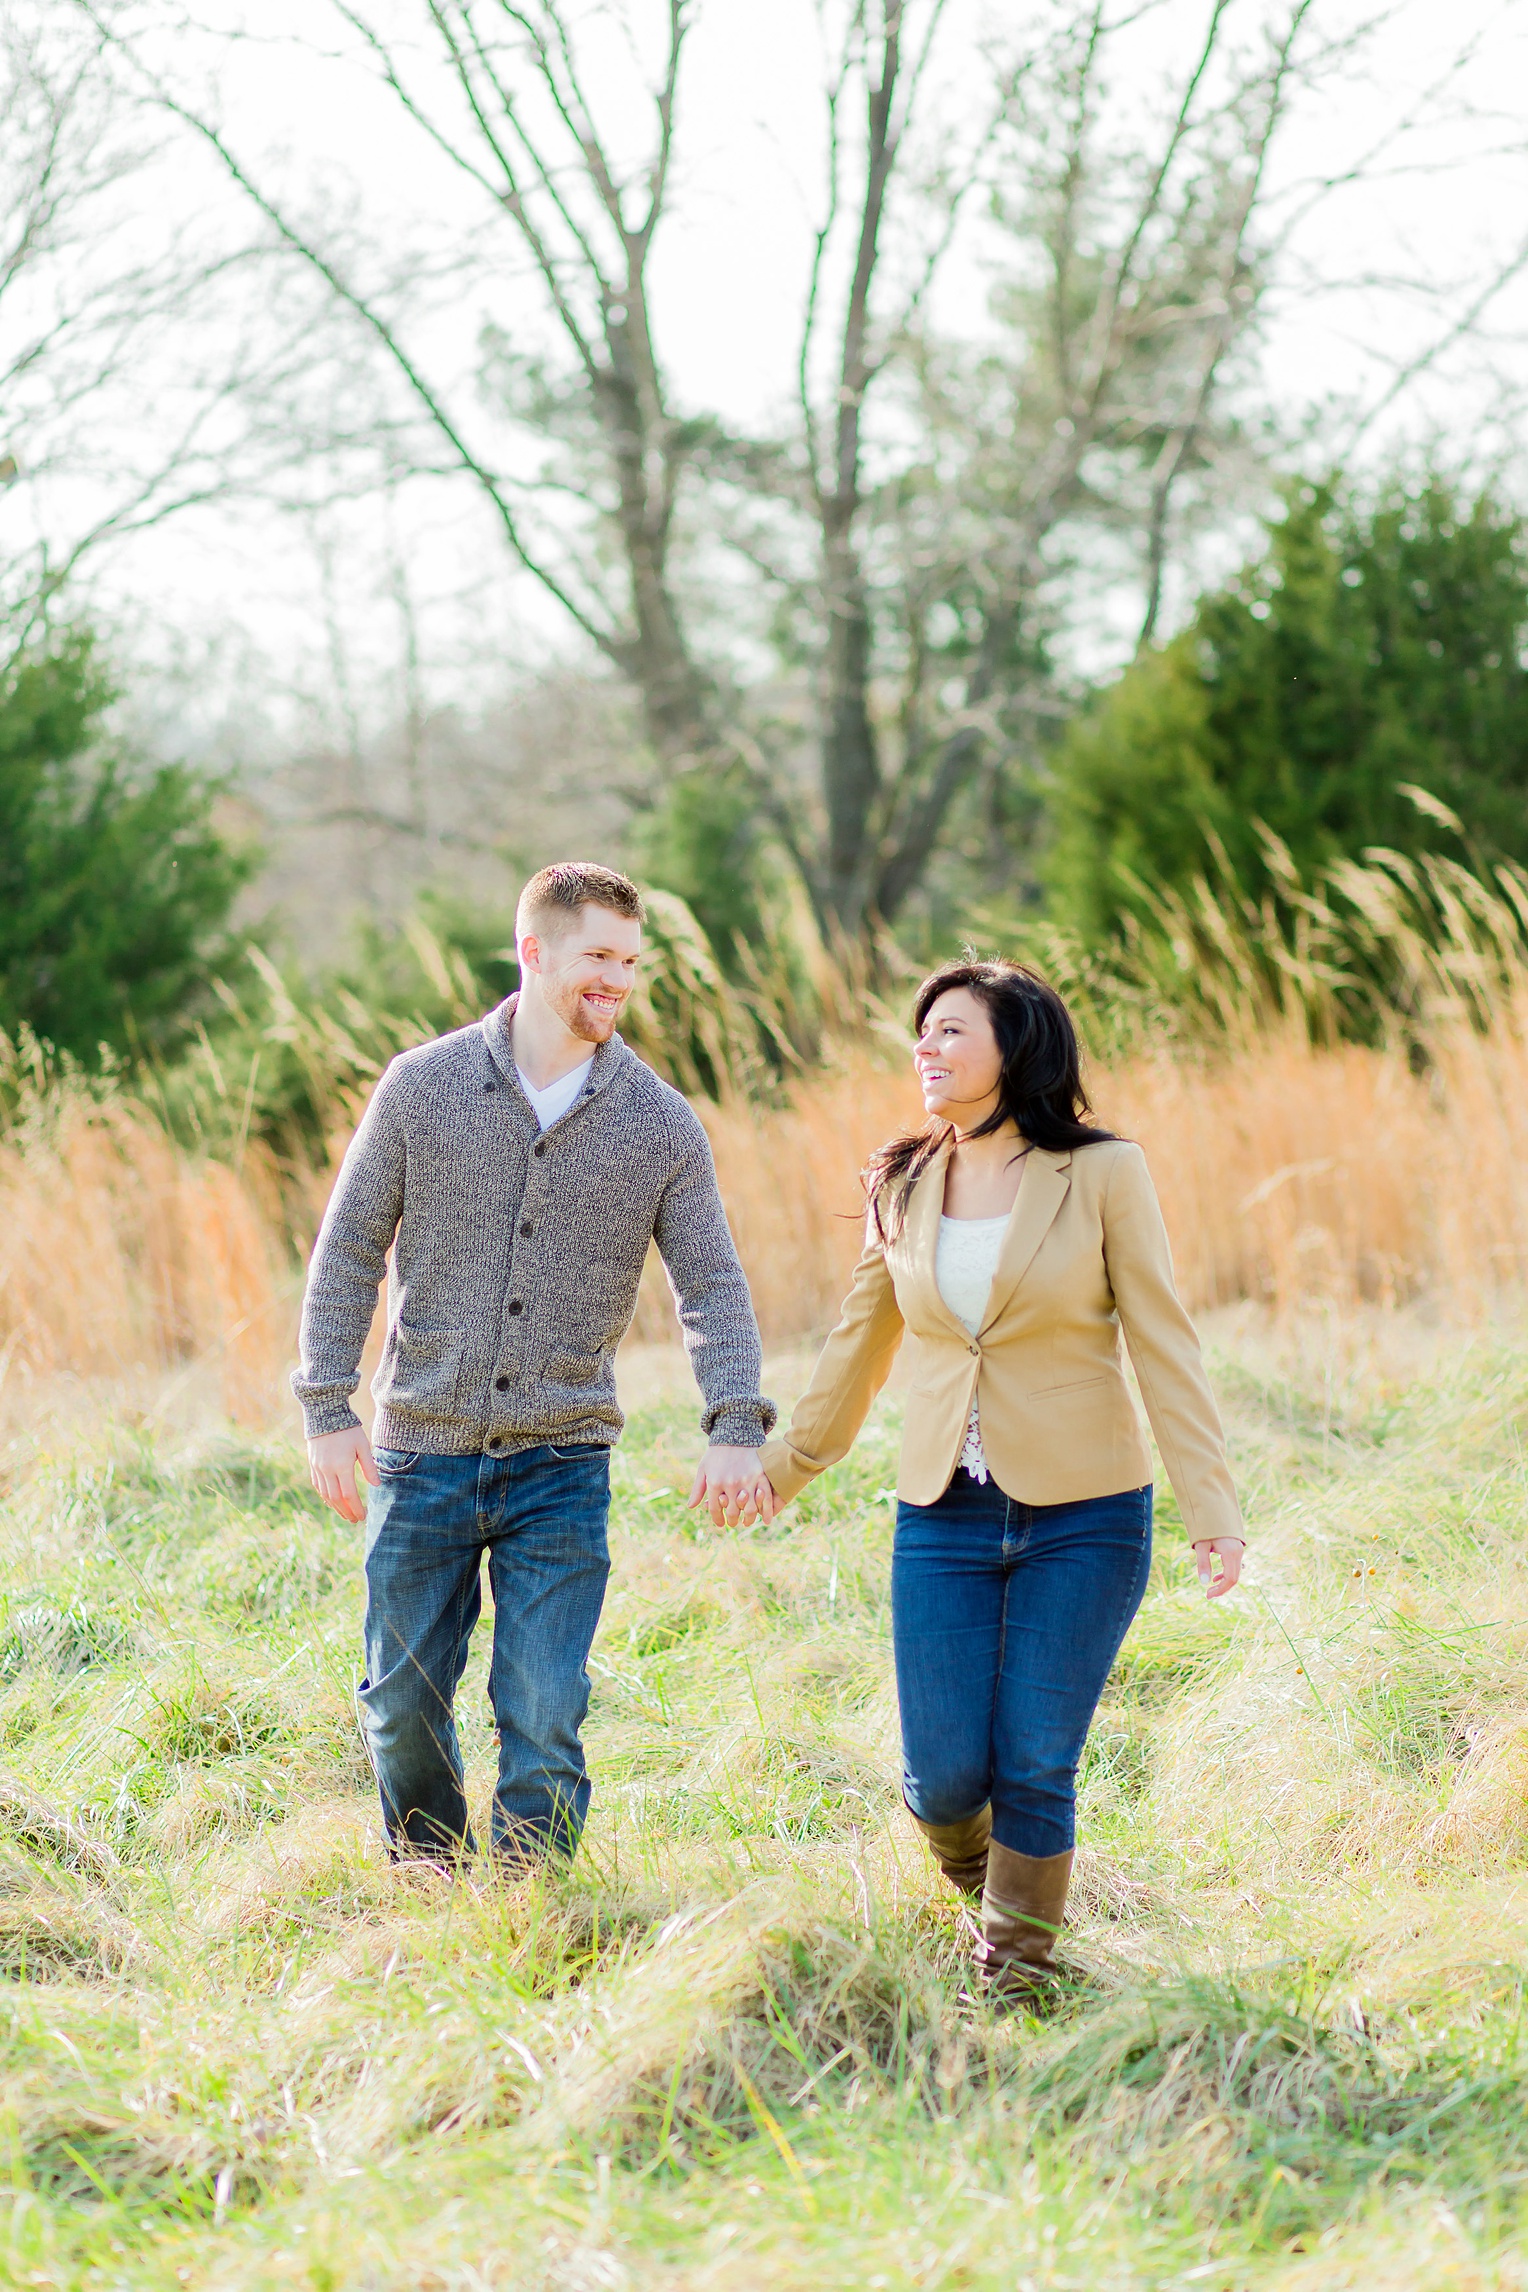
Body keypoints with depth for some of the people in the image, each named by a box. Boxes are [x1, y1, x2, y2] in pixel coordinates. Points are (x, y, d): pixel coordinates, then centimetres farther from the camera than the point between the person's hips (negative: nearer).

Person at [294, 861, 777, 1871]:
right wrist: (329, 1411, -5)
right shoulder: (424, 1085, -2)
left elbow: (713, 1285, 0)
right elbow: (350, 1254, 2)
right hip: (423, 1455, 0)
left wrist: (737, 1428, -15)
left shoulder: (662, 1124, 0)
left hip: (561, 1466, 0)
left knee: (544, 1719, -4)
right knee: (405, 1707, 9)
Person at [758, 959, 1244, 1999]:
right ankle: (973, 1872, 34)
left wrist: (1212, 1510, -13)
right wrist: (778, 1473, 23)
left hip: (1083, 1518, -3)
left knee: (1034, 1767, -4)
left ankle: (1017, 1975, 18)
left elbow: (1165, 1347, -7)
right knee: (946, 1774, -2)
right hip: (944, 1519, 3)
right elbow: (860, 1349, 18)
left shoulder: (1103, 1175, -5)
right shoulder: (904, 1189, 6)